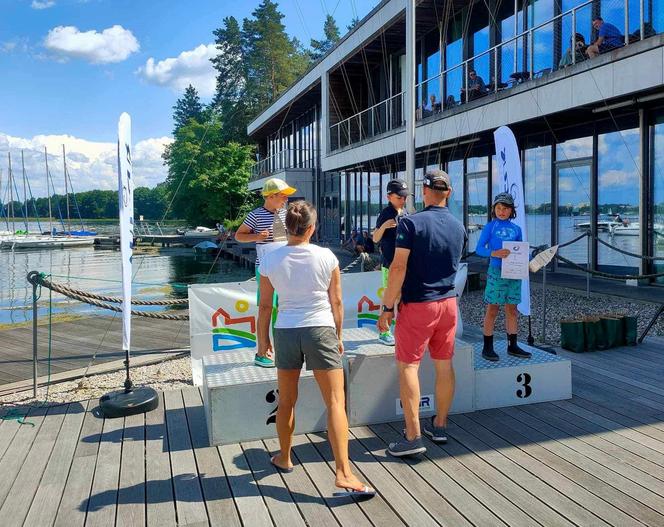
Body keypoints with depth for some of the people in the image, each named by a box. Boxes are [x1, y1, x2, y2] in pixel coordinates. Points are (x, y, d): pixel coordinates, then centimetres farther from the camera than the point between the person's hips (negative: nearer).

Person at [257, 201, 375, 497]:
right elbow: (337, 302, 0)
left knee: (286, 401, 20)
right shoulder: (326, 257, -6)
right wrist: (338, 337, 13)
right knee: (335, 402, 1)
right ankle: (343, 472, -4)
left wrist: (263, 340, 14)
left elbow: (265, 306, 2)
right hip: (320, 329, -2)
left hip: (285, 332, 2)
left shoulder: (270, 261, -3)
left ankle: (284, 459, 36)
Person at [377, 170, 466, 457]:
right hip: (448, 302, 6)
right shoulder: (458, 227, 6)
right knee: (444, 365, 13)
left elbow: (399, 268, -18)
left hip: (417, 305, -6)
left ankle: (413, 436, -2)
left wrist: (387, 307, -13)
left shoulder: (411, 223, -13)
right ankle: (439, 425, 25)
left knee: (407, 366, -1)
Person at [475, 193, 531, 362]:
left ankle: (512, 346, 21)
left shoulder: (516, 229, 11)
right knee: (492, 310, 0)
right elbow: (479, 249, -8)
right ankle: (487, 347, 8)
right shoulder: (490, 227, -2)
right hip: (496, 271, -5)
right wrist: (494, 253, -25)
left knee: (512, 310, 11)